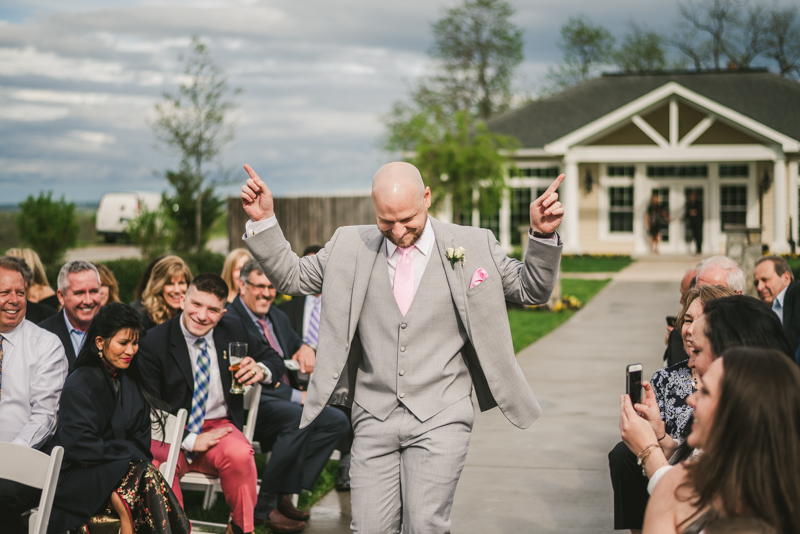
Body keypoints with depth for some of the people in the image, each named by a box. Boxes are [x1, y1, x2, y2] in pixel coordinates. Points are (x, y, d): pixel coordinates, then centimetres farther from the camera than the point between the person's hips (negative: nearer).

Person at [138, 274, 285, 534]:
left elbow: (275, 360, 14)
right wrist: (189, 441, -18)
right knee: (161, 464, -35)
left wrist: (261, 370, -12)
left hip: (218, 426, 2)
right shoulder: (154, 342, -7)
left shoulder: (233, 330, 4)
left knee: (239, 455, -31)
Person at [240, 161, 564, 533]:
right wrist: (262, 222, 2)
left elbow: (531, 290, 10)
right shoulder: (350, 246, 6)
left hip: (440, 418, -2)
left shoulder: (473, 246, 2)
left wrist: (543, 236, -8)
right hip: (374, 417, 2)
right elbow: (291, 276, 15)